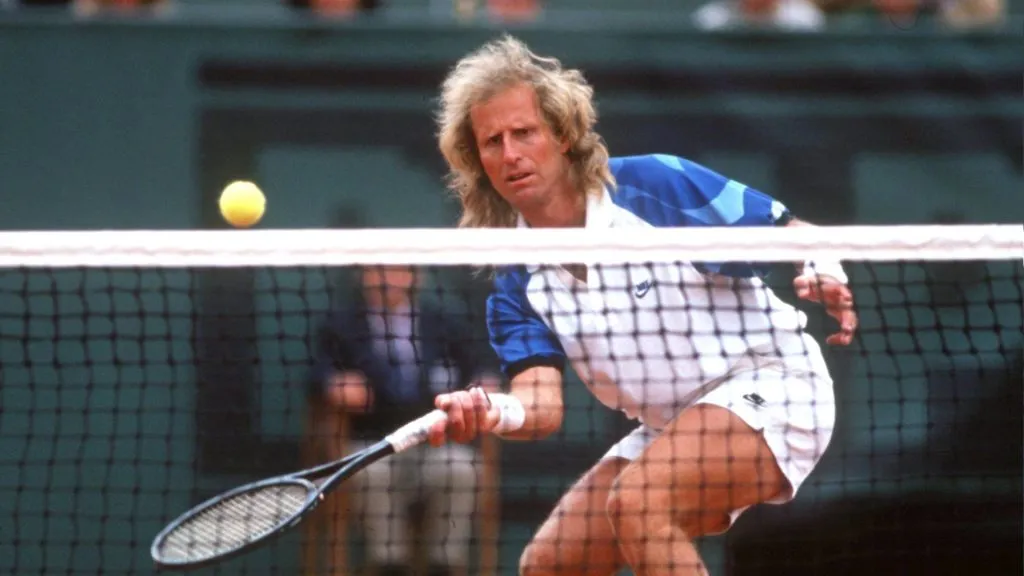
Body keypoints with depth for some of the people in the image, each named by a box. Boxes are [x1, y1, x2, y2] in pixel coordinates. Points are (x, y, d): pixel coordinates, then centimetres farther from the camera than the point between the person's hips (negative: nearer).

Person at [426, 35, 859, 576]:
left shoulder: (658, 184, -15)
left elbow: (797, 237, -8)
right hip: (668, 429, 7)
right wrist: (493, 414, -39)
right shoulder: (517, 289, -1)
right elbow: (542, 403, -15)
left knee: (638, 500, -30)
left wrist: (825, 277, -32)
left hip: (768, 383, -7)